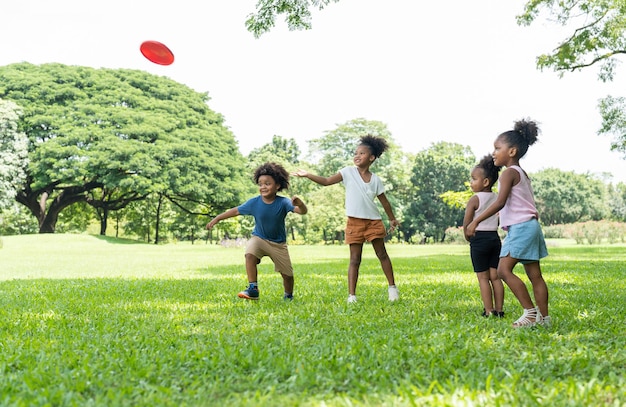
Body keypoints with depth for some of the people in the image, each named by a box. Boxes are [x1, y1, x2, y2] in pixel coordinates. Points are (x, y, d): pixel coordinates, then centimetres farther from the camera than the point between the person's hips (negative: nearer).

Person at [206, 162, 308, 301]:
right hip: (259, 238, 0)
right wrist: (217, 218, -4)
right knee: (250, 254, -33)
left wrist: (300, 204, -58)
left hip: (278, 243, 0)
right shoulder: (254, 202, -18)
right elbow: (236, 210, -5)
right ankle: (253, 289, -24)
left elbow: (302, 211, -35)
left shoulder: (283, 202, -23)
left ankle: (289, 296, 36)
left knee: (288, 274, 5)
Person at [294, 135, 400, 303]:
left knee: (382, 254, 8)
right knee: (354, 260, -1)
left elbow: (384, 201, 13)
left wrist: (392, 219, 19)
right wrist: (308, 175, -16)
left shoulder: (375, 179, 3)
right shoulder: (348, 172, -1)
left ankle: (392, 287, 22)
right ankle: (351, 295, -2)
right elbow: (326, 181, -6)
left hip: (373, 221, 1)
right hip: (354, 222, -1)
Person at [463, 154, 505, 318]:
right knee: (495, 276, 9)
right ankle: (499, 310, 11)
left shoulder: (475, 199, -12)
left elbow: (466, 223, -13)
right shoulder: (497, 197, 9)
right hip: (495, 237, 6)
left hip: (479, 239, -6)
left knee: (483, 278, 0)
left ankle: (489, 311, 2)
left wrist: (468, 237, 5)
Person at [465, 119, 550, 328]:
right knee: (534, 274, 9)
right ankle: (544, 317, 11)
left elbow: (500, 202, -22)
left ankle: (531, 311, -10)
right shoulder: (522, 174, 19)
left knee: (504, 269, -11)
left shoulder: (509, 173, -10)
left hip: (520, 227, -10)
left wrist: (476, 221, -22)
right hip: (531, 224, 10)